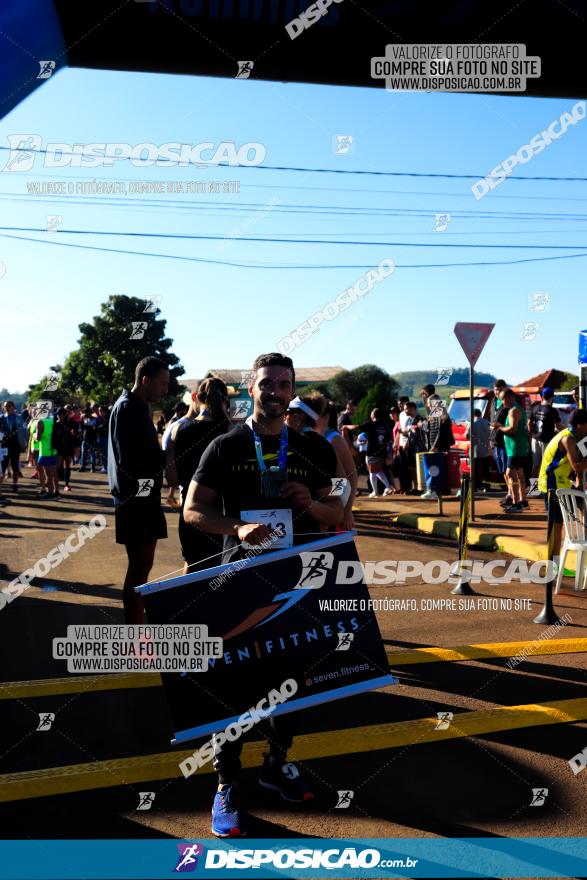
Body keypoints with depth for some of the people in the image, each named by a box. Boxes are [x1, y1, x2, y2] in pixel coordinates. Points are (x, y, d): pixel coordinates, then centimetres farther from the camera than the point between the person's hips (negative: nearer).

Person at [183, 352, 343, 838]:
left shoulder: (309, 450, 7)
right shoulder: (225, 447, -3)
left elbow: (336, 511, 12)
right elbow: (194, 510, -4)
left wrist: (312, 503, -11)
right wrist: (236, 528, -22)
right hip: (242, 577, -3)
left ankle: (278, 762, 34)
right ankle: (227, 784, 15)